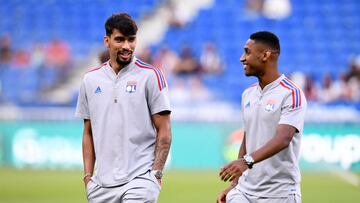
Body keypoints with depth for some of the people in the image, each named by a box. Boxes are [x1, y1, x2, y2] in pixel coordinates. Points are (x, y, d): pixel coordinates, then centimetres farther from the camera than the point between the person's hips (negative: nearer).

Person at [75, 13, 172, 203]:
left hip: (139, 180, -4)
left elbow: (164, 131, -2)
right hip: (102, 184, 4)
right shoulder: (90, 79, 11)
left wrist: (156, 173, -10)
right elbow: (89, 133, 16)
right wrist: (87, 176, 8)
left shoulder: (150, 75, -1)